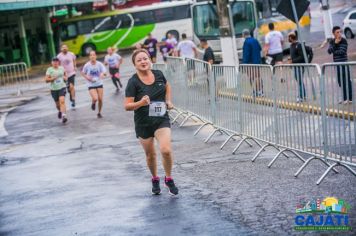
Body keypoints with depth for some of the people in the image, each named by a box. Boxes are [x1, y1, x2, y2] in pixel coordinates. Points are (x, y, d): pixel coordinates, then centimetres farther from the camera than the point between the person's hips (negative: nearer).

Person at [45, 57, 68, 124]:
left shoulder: (62, 68, 5)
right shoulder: (49, 70, -4)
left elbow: (65, 74, 26)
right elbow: (46, 80, -8)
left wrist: (65, 78, 5)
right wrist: (53, 78, -22)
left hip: (62, 87, 0)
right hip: (54, 89, 0)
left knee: (62, 101, -20)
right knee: (57, 103, 13)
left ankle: (63, 116, -28)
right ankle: (60, 111, 46)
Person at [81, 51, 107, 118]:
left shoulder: (99, 64, -8)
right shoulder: (87, 65, -8)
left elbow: (104, 71, -13)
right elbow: (83, 73, 6)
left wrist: (102, 74, -36)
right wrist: (87, 77, -12)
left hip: (99, 84, 2)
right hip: (91, 85, -2)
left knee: (100, 99, 1)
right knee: (95, 99, -19)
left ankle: (99, 113, 23)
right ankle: (93, 103, 19)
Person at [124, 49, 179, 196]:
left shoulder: (158, 74, -2)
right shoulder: (133, 82, -13)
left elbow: (167, 86, 22)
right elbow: (127, 106, -15)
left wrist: (168, 101, 8)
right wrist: (140, 103, -33)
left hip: (162, 119, 1)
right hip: (143, 123, -1)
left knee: (166, 150, -17)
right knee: (150, 154, 12)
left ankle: (169, 179, 7)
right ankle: (155, 180, 39)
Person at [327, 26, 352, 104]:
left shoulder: (343, 41, -9)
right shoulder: (332, 41, 8)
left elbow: (341, 52, -19)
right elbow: (329, 51, -7)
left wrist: (334, 52, -6)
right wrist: (335, 43, -18)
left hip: (344, 63, -6)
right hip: (337, 64, 6)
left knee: (346, 80, -4)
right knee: (340, 81, 10)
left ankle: (349, 99, -1)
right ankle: (345, 98, 19)